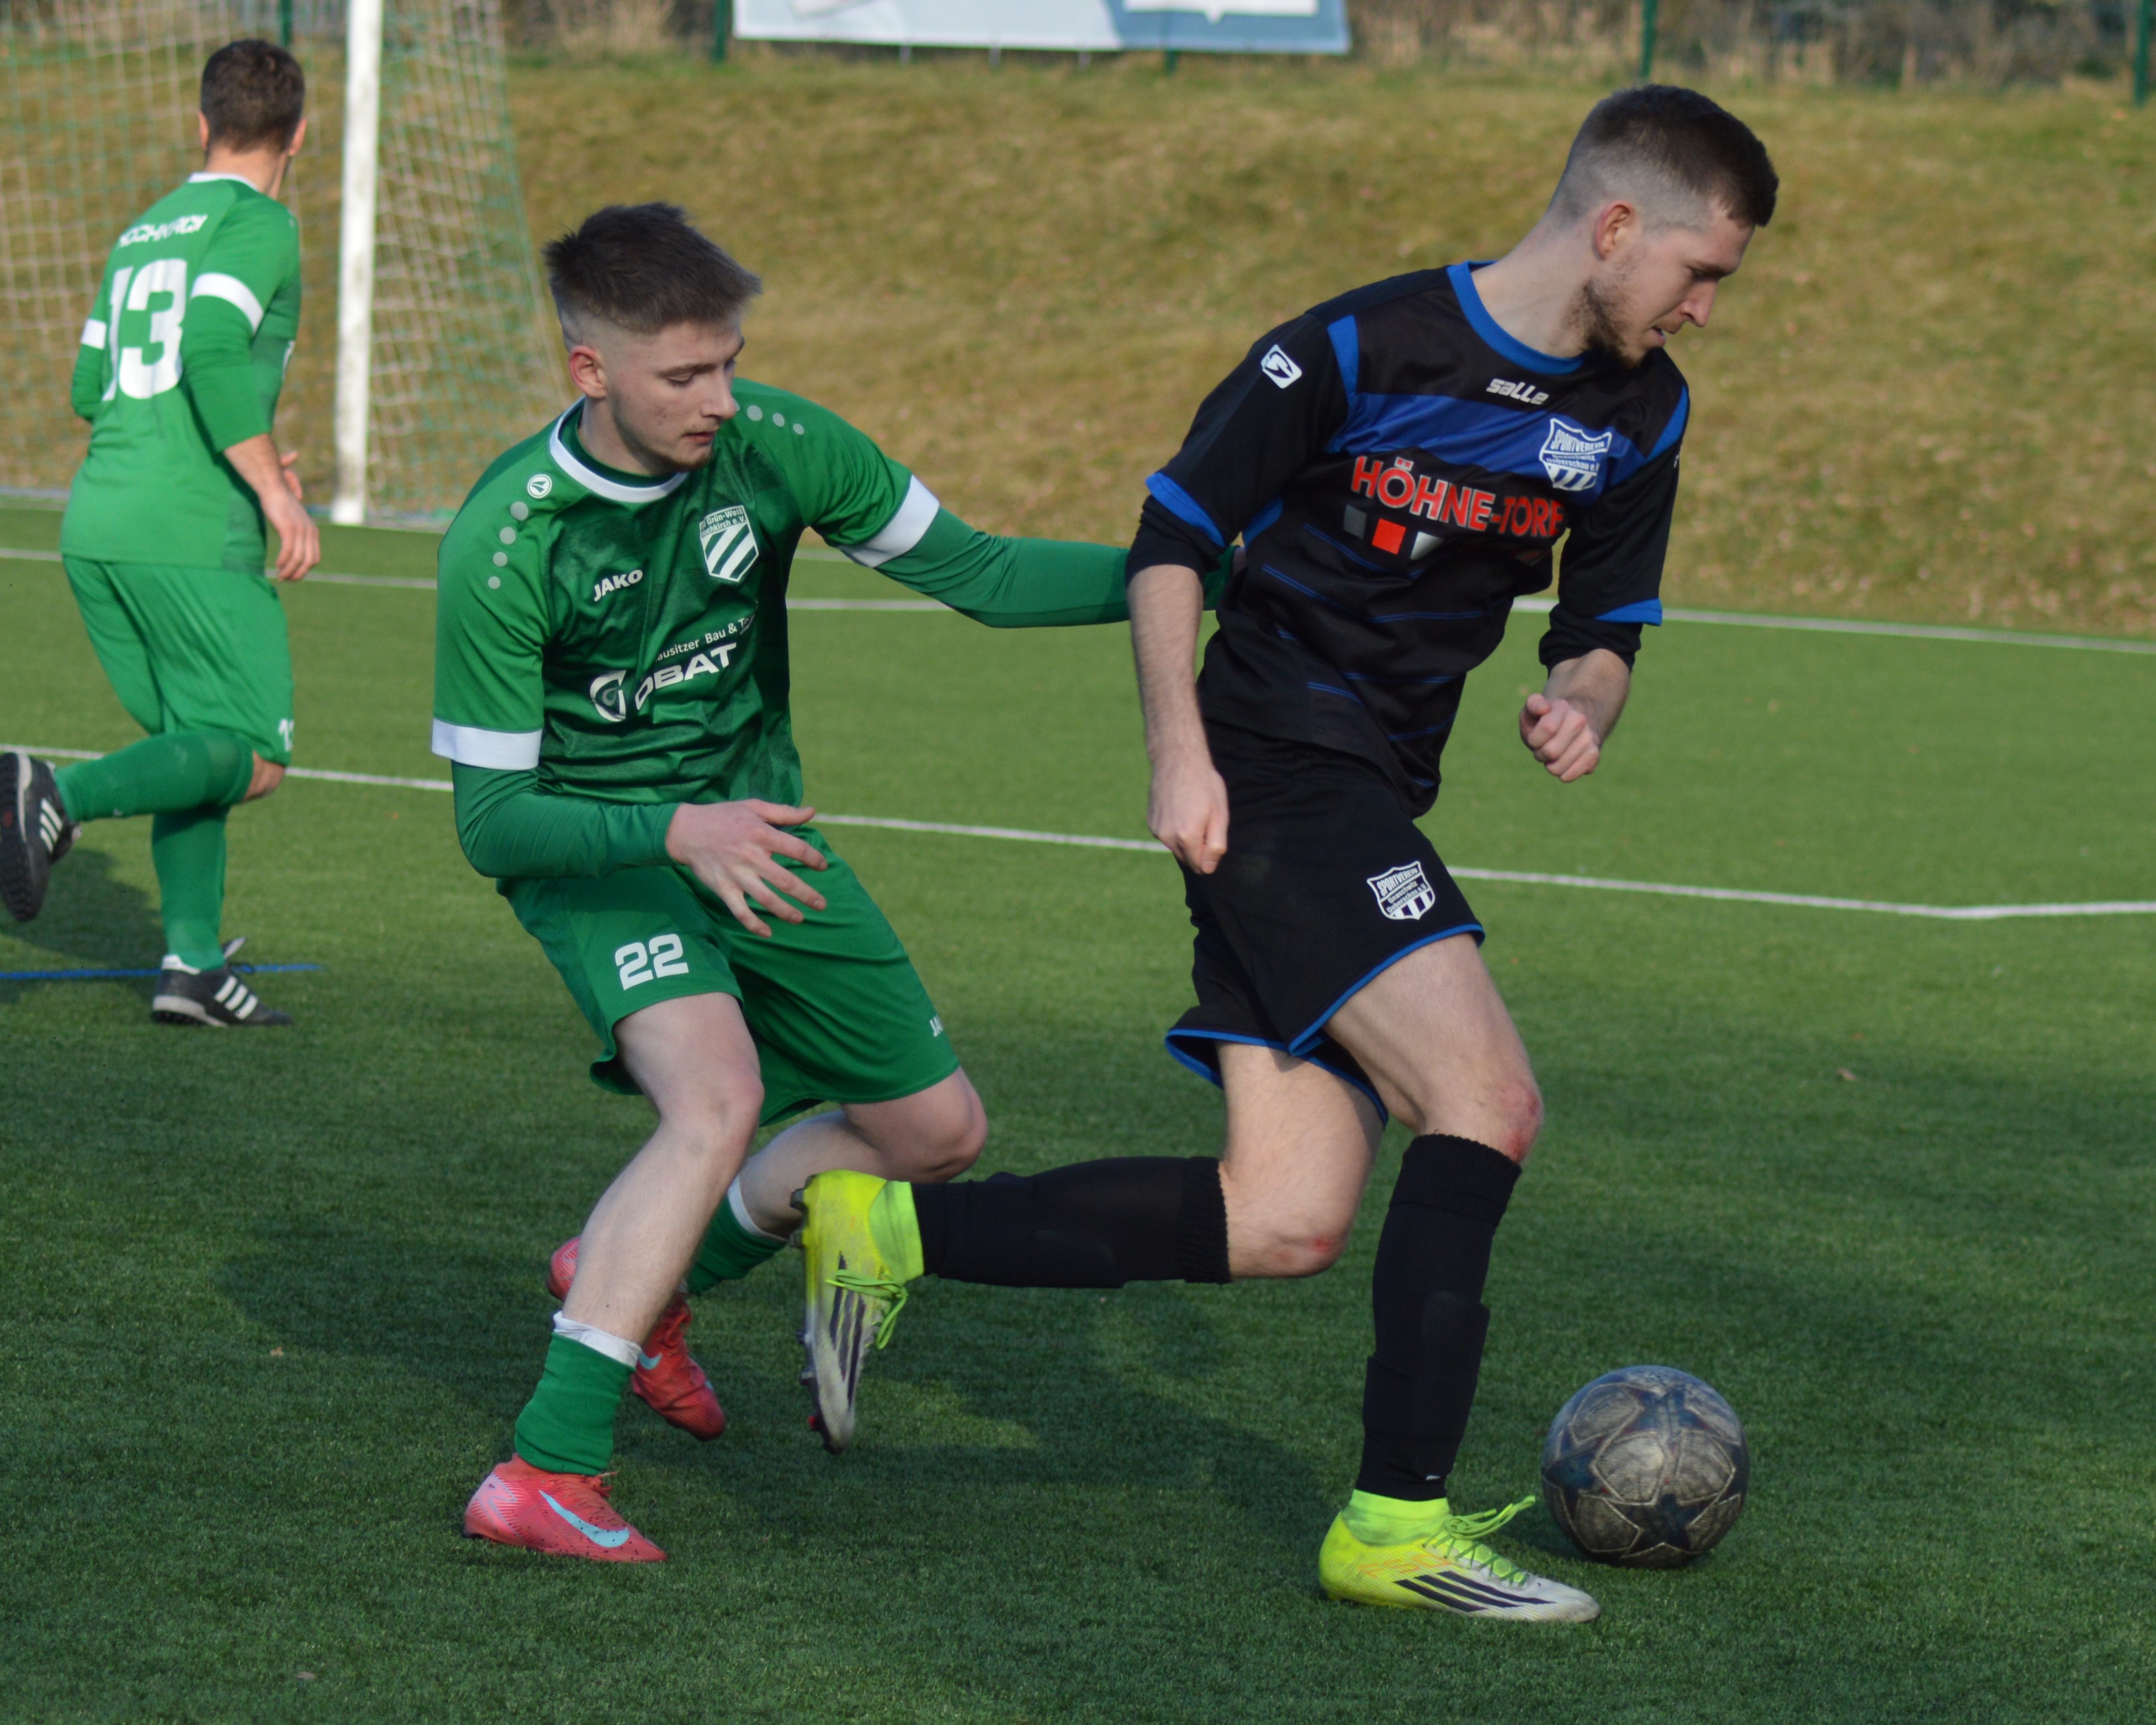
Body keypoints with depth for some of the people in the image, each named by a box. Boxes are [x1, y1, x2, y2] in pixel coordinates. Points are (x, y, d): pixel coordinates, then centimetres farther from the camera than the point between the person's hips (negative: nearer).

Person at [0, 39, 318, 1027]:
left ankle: (193, 961, 5)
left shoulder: (144, 231, 20)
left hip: (95, 530, 8)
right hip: (191, 537, -8)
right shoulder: (257, 224, -4)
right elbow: (213, 349, -20)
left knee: (197, 748, 15)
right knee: (255, 758, -4)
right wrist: (274, 488, -16)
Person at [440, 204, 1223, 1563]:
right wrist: (679, 835, -40)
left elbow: (975, 571, -4)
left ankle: (642, 1279, 30)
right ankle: (545, 1475, -31)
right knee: (719, 1095, -32)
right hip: (593, 843, -6)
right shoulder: (506, 544, -27)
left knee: (940, 1130, 9)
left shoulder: (776, 448, -16)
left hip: (753, 824, 6)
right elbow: (491, 820, -23)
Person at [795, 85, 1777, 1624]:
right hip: (1275, 780, -8)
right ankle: (1402, 1522, -15)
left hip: (1370, 808, 8)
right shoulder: (1363, 351, -13)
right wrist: (1180, 751, -15)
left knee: (1284, 1225, -2)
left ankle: (886, 1232, 8)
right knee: (1488, 1102, -20)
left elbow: (1607, 626, 18)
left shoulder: (1639, 414, 9)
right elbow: (1175, 532, -6)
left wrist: (1582, 703, -5)